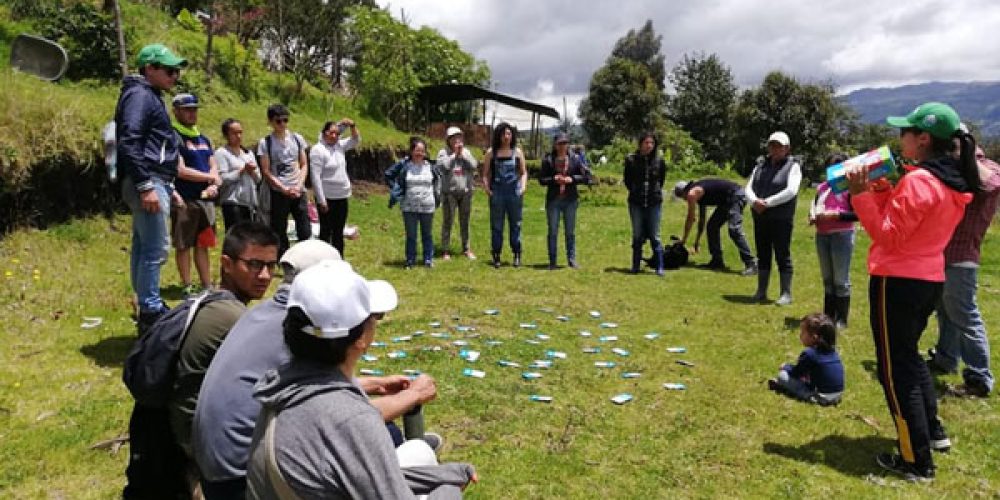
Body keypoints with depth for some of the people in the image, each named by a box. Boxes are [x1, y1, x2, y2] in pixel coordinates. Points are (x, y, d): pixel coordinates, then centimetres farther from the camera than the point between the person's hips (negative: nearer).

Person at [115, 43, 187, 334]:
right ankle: (150, 312, -6)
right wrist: (145, 186, -25)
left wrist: (168, 187, 24)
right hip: (149, 181, -10)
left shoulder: (150, 96, 21)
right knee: (156, 248, -10)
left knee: (144, 246, 13)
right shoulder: (140, 95, -10)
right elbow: (129, 143, -20)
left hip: (155, 182, 10)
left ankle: (147, 306, 21)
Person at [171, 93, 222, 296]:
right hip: (185, 200, -7)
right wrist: (209, 177, -5)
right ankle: (187, 287, 7)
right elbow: (180, 171, -15)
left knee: (203, 245, 10)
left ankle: (207, 286, 15)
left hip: (205, 199, 7)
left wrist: (213, 186, -7)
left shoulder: (203, 139, 19)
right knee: (183, 246, 1)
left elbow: (214, 167, 14)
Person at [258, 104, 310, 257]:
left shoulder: (297, 139, 7)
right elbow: (266, 172, -4)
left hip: (299, 192, 2)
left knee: (305, 232, 0)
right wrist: (285, 189, -12)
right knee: (279, 234, 3)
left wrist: (299, 185, -7)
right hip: (278, 193, -2)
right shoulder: (265, 143, -2)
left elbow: (304, 165, 9)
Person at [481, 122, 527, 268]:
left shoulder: (517, 152, 6)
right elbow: (485, 174, 6)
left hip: (514, 192, 0)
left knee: (515, 224, 6)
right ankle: (496, 255, 12)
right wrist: (486, 188, -8)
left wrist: (523, 186, -3)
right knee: (496, 225, 4)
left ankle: (517, 254, 15)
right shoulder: (491, 152, 4)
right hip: (497, 192, 0)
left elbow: (524, 172, 11)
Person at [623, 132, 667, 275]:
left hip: (654, 203, 0)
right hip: (636, 203, 0)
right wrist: (634, 191, 5)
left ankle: (659, 267, 7)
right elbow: (626, 180, 7)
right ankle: (635, 266, 17)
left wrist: (656, 191, 6)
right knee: (637, 236, 8)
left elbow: (662, 180, 12)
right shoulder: (631, 159, -4)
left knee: (655, 236, 1)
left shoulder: (659, 161, -1)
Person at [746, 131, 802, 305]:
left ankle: (786, 294, 7)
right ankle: (761, 292, 18)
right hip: (760, 218, 5)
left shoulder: (793, 166, -3)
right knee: (763, 255, 11)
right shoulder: (761, 166, 14)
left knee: (783, 256, -1)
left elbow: (791, 191, -16)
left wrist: (767, 202, -18)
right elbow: (749, 188, 6)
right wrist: (754, 201, -16)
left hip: (781, 219, -5)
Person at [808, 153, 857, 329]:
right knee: (827, 279, 13)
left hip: (842, 235, -6)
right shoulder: (821, 187, 12)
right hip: (822, 235, 6)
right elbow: (814, 207, 20)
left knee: (841, 280, -2)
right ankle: (827, 317, 21)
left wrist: (836, 214, -21)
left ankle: (841, 320, 6)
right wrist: (813, 216, 0)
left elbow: (857, 214, -12)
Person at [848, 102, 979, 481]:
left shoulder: (917, 181, -20)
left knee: (896, 369, 0)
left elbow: (888, 236, -20)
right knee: (909, 355, 27)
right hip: (929, 279, 10)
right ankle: (933, 432, 36)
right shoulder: (953, 181, 9)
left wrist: (861, 194, -22)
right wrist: (881, 190, 4)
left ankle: (917, 462, 7)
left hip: (898, 282, -10)